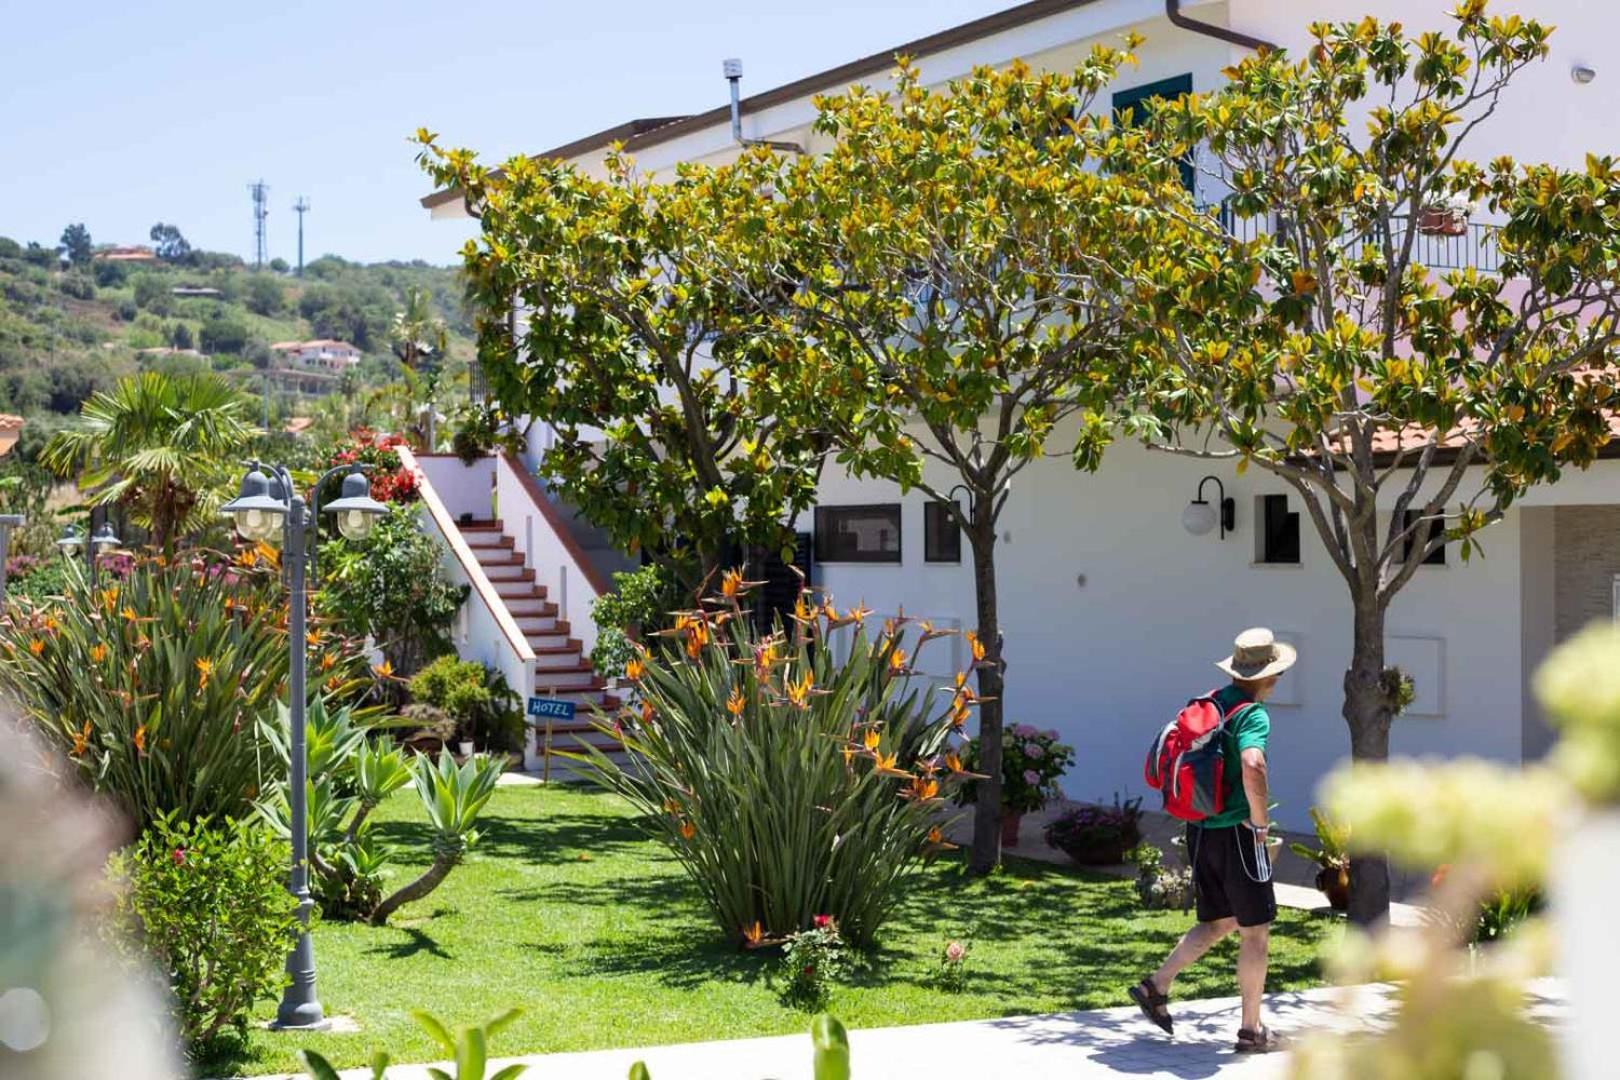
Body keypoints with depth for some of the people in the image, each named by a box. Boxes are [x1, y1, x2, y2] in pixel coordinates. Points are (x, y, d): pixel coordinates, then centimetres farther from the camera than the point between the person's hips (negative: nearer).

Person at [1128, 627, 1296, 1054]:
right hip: (1237, 833, -7)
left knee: (1217, 922, 21)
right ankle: (1251, 1030, 12)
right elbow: (1252, 767, -35)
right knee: (1255, 931, 6)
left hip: (1201, 830, 7)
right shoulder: (1253, 714, -16)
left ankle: (1155, 986, 12)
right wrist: (1261, 822, -21)